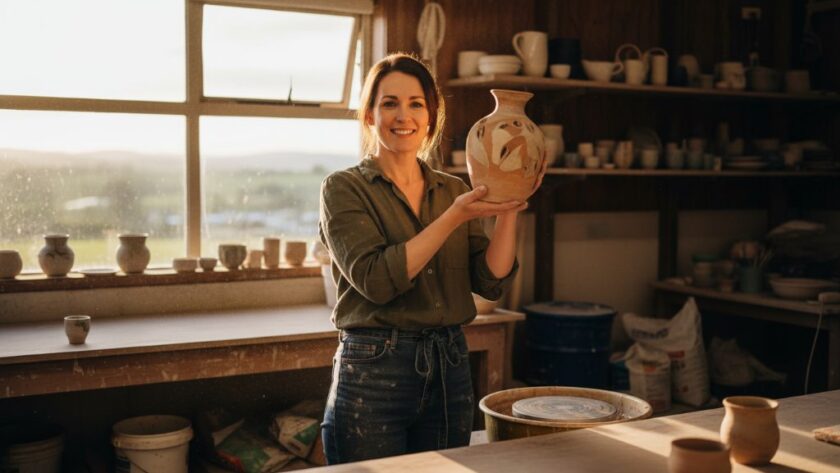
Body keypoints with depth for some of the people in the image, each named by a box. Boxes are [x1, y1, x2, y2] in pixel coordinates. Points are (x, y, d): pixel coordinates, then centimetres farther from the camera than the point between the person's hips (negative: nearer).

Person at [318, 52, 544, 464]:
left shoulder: (454, 190, 9)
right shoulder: (344, 188, -5)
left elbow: (491, 282, 1)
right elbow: (376, 279, -19)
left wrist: (507, 210, -10)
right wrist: (453, 217, -21)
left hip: (450, 370, 5)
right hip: (371, 372, -4)